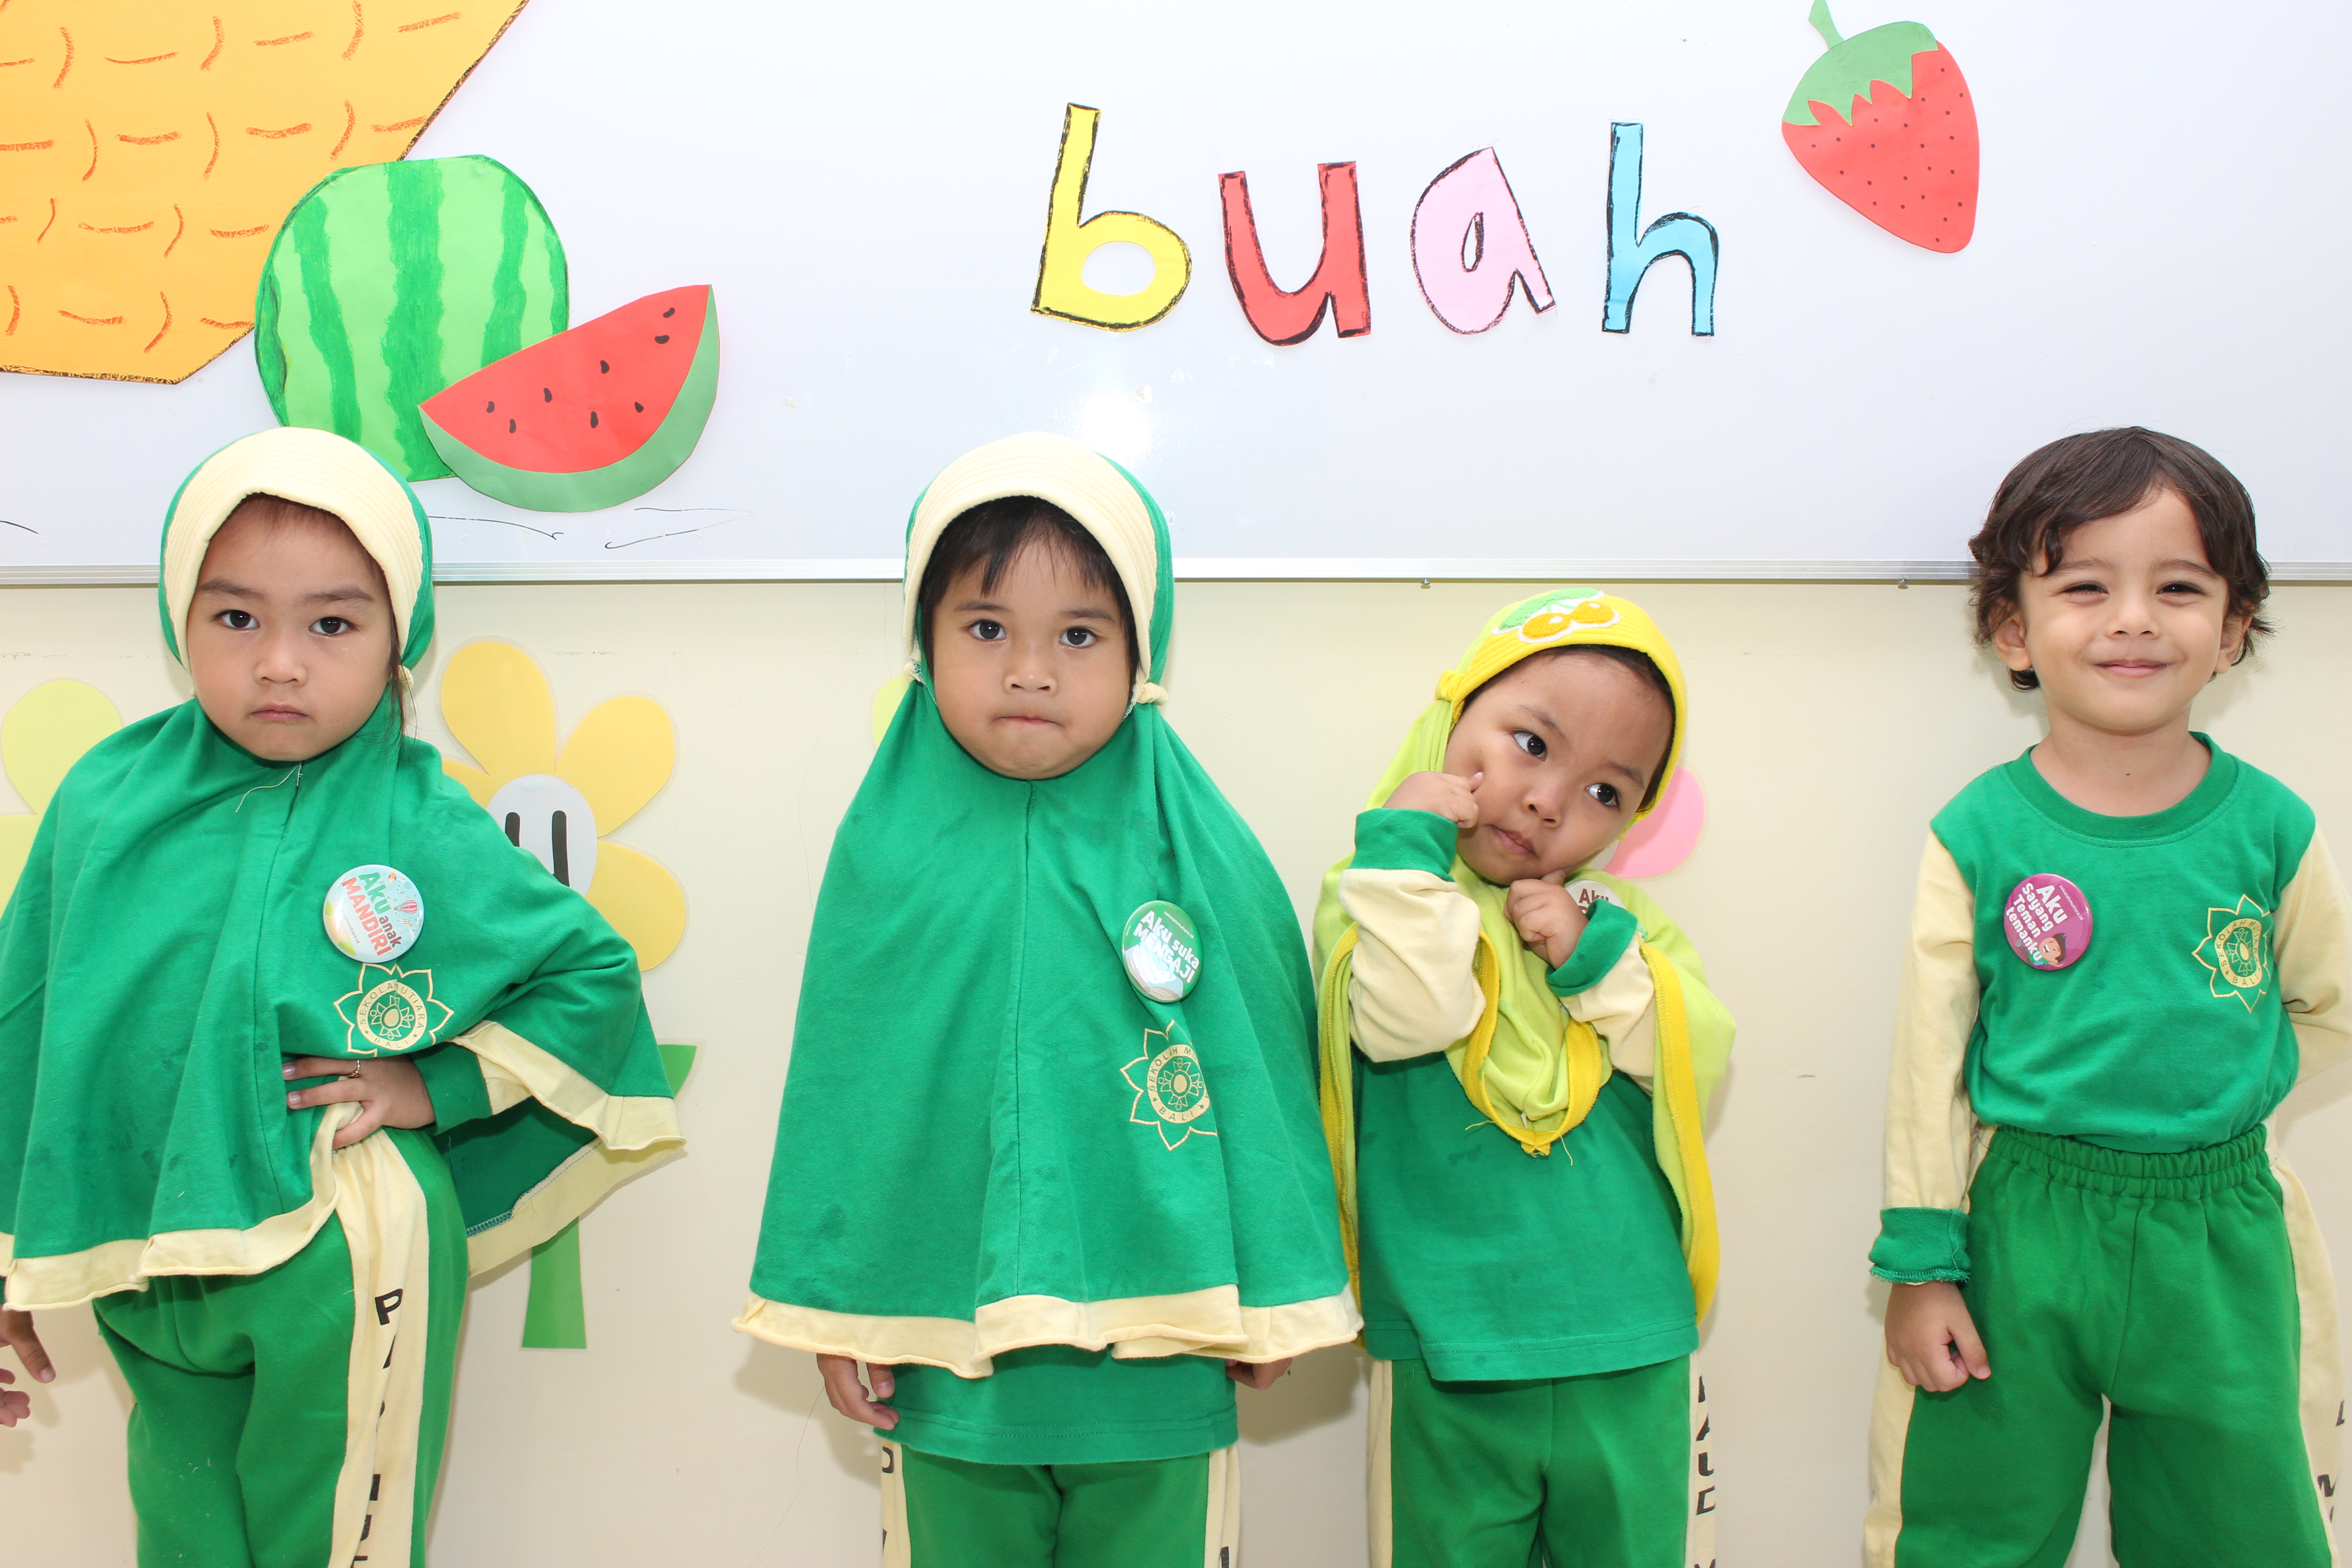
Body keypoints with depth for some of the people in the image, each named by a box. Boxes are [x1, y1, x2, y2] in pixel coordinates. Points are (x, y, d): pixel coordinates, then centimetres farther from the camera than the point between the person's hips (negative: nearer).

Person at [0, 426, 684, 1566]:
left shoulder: (421, 830, -10)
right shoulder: (108, 797, -2)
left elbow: (594, 973, -1)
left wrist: (440, 1085, -10)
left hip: (341, 1268, -3)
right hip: (144, 1272, 4)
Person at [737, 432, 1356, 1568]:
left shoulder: (1200, 849, -5)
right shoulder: (892, 849, -4)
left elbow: (1262, 1074, 1)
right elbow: (839, 1084, 3)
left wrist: (1278, 1298, 5)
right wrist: (831, 1303, 4)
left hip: (1159, 1360, 0)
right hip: (945, 1361, 1)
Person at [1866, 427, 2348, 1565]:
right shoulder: (1980, 835, -8)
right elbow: (1929, 1057, -5)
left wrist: (2207, 1104, 0)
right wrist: (1921, 1264, -5)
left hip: (2221, 1242, 2)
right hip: (2020, 1228, -2)